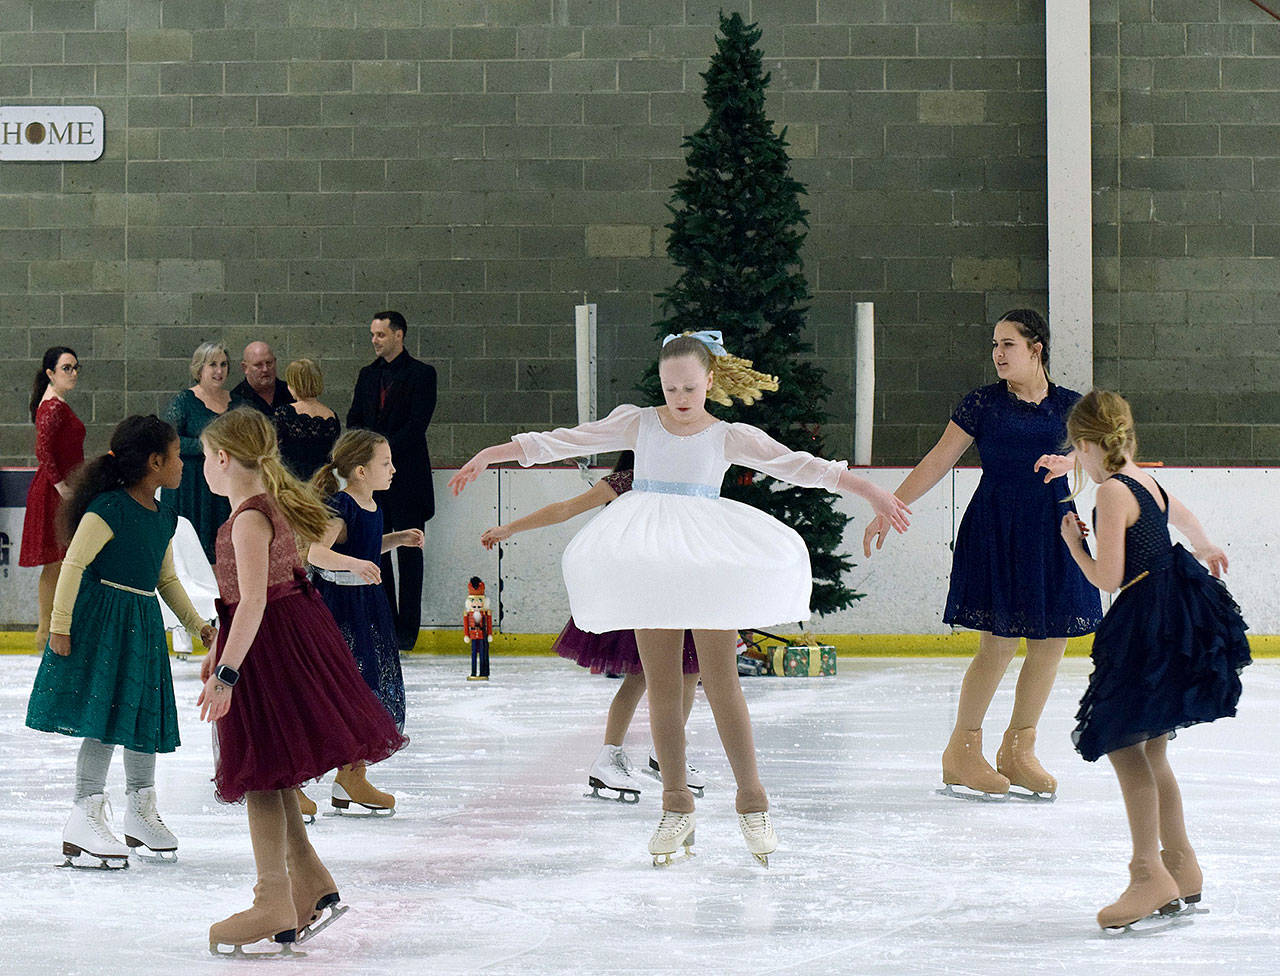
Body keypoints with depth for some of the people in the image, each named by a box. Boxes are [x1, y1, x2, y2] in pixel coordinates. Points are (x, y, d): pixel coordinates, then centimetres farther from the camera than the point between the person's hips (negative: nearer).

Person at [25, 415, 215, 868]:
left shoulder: (163, 518, 12)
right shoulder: (109, 509, -15)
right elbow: (74, 564, -16)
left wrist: (196, 623, 19)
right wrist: (60, 624, -17)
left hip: (143, 625, 9)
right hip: (102, 619, -9)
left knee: (147, 713, 14)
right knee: (106, 717, -11)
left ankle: (141, 810, 27)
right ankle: (86, 816, -6)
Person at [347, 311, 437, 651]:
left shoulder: (421, 374, -2)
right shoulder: (368, 375, 16)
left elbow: (417, 423, -10)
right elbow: (354, 419, 14)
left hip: (406, 475, -5)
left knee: (408, 554, -3)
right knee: (376, 551, 5)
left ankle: (406, 629, -1)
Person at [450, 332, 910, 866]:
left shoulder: (730, 437, 3)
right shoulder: (638, 423, 7)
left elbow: (799, 466, -2)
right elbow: (564, 442, 8)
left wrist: (871, 491, -9)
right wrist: (490, 455, 6)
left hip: (710, 562, -2)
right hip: (648, 561, 2)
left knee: (721, 685, -7)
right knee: (662, 687, 2)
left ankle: (752, 801, 2)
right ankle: (676, 806, 10)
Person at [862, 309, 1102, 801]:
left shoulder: (1068, 405, 7)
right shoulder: (981, 404, 1)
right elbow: (936, 463, 2)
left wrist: (1067, 463, -24)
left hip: (1053, 528, 4)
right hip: (995, 528, -4)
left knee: (1051, 641, 3)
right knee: (999, 641, -9)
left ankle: (1018, 751, 18)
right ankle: (962, 752, 6)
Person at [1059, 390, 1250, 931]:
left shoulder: (1112, 492, -14)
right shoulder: (1147, 483, 14)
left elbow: (1108, 577, -18)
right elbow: (1183, 516, 37)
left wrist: (1072, 543, 0)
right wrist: (1204, 548, 58)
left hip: (1150, 620, -9)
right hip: (1176, 614, 10)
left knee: (1126, 747, -8)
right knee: (1150, 751, 17)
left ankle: (1149, 874, -11)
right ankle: (1180, 864, 24)